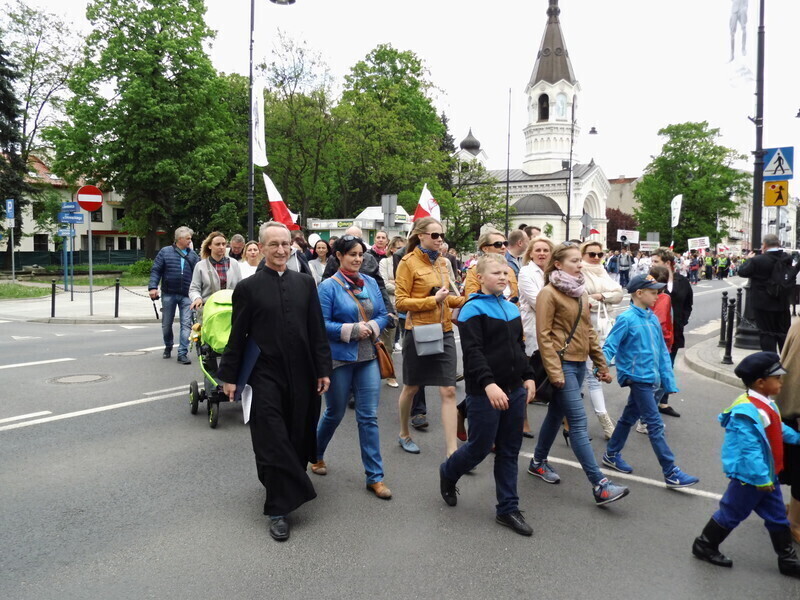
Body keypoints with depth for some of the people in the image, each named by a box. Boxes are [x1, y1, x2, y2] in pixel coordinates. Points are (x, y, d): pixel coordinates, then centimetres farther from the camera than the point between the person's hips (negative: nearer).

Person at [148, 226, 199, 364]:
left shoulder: (192, 254, 9)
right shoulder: (165, 252, 3)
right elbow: (156, 270, 0)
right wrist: (153, 287, -11)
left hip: (186, 295, 1)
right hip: (169, 294, -1)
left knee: (186, 324, -6)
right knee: (166, 324, 11)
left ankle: (182, 353, -3)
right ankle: (168, 347, 34)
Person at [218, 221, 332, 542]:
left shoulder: (305, 283, 5)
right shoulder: (248, 287, -2)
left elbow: (317, 331, 5)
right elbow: (237, 335, 1)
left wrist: (323, 369, 2)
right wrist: (229, 376, 1)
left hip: (300, 374, 3)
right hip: (265, 374, -3)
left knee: (298, 438, 13)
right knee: (273, 441, -2)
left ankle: (286, 488, 37)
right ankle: (278, 509, 8)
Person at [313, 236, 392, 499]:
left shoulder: (370, 283, 5)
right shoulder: (329, 286, -8)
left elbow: (383, 315, 9)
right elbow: (322, 324, -12)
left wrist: (373, 327, -10)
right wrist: (352, 330, -20)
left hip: (368, 357, 4)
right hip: (339, 357, -4)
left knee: (369, 417, 4)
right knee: (334, 413, 13)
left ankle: (374, 477, 12)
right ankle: (316, 455, 41)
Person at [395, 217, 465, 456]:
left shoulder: (442, 262, 9)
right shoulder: (408, 262, -9)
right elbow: (401, 302, -14)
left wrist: (465, 301, 5)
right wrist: (433, 300, -21)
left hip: (444, 332, 5)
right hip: (418, 332, -5)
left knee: (449, 391, -1)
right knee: (411, 388, 13)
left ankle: (452, 450, 3)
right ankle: (404, 434, 37)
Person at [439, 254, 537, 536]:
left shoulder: (511, 308, 12)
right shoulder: (473, 309, -11)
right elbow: (473, 352, -20)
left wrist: (528, 377, 13)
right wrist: (488, 384, -28)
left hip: (514, 390, 7)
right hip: (484, 393, -7)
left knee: (509, 451, 11)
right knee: (480, 447, 3)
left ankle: (508, 509, 22)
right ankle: (447, 473, 33)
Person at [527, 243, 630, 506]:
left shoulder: (580, 292, 14)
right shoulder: (549, 293, -11)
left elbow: (589, 331, 17)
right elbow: (543, 335, -15)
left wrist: (601, 364, 15)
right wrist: (554, 371, -20)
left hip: (579, 363, 8)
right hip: (562, 363, -8)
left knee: (557, 414, 17)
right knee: (578, 422, -8)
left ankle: (539, 462, 33)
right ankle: (599, 485, -6)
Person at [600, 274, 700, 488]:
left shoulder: (653, 318, 7)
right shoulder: (626, 319, -14)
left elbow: (662, 352, 12)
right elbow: (609, 346, -14)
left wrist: (669, 381, 11)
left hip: (650, 378, 8)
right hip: (638, 377, -8)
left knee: (630, 417, 19)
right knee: (655, 424, -4)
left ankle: (611, 455, 34)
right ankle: (671, 473, 2)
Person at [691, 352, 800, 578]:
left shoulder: (766, 405, 4)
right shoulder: (747, 411, -28)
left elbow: (778, 430, 23)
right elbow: (750, 449, -29)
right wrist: (761, 479, -26)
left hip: (767, 475, 10)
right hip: (749, 477, -9)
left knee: (777, 516, 18)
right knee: (732, 513, 5)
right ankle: (704, 546, 22)